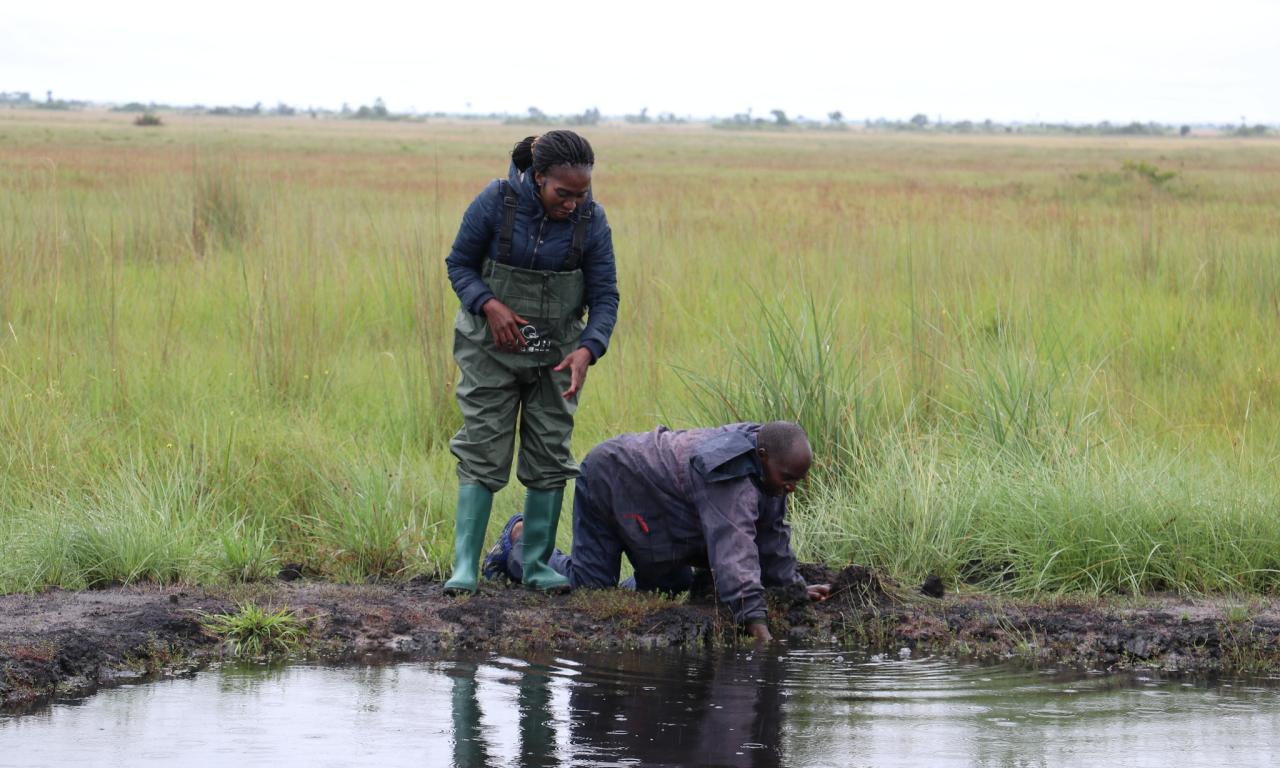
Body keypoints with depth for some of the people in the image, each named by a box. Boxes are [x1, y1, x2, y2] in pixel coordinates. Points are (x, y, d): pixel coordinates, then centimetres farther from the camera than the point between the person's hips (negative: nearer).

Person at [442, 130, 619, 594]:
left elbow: (604, 296, -7)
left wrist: (588, 349, -24)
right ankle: (464, 566, -8)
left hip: (556, 355, 2)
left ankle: (536, 564, 14)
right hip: (492, 347, -2)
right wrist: (489, 306, -23)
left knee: (549, 457, 4)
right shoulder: (496, 203, -17)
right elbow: (459, 263, -5)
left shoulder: (591, 220, -11)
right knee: (482, 453, -7)